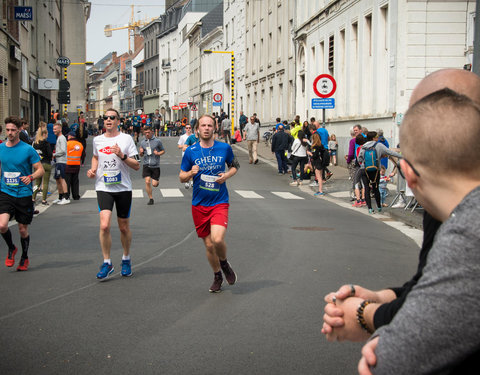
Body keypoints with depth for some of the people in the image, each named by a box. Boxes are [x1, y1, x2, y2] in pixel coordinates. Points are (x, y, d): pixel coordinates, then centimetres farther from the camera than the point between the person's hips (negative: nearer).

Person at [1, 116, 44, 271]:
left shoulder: (28, 149, -6)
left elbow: (41, 170, -4)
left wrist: (30, 177, -22)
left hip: (24, 194, -2)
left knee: (23, 229, 7)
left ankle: (24, 258, 30)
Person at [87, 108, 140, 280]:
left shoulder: (126, 139, -2)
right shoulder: (97, 140, 7)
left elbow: (137, 166, -4)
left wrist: (122, 156, -19)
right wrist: (93, 169, 11)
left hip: (123, 188, -1)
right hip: (103, 188, 1)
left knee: (124, 227, 10)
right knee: (104, 226, -16)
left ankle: (126, 259, 31)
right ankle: (107, 263, -3)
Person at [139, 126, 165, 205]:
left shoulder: (157, 141, -1)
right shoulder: (142, 142, 9)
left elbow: (163, 151, 9)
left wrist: (158, 153, -12)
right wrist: (141, 152, -5)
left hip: (155, 165, -2)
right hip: (146, 165, 2)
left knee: (154, 184, -3)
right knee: (147, 182, -11)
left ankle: (157, 180, 35)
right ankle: (151, 199, 4)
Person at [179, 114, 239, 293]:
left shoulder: (225, 148, -1)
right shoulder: (191, 151, 0)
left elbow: (235, 165, 17)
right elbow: (182, 177, 7)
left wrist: (227, 175, -4)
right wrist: (191, 173, -15)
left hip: (220, 202, -2)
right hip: (199, 205, 2)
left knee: (218, 239, -21)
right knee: (208, 244, 7)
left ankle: (224, 263, 12)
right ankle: (217, 276, 30)